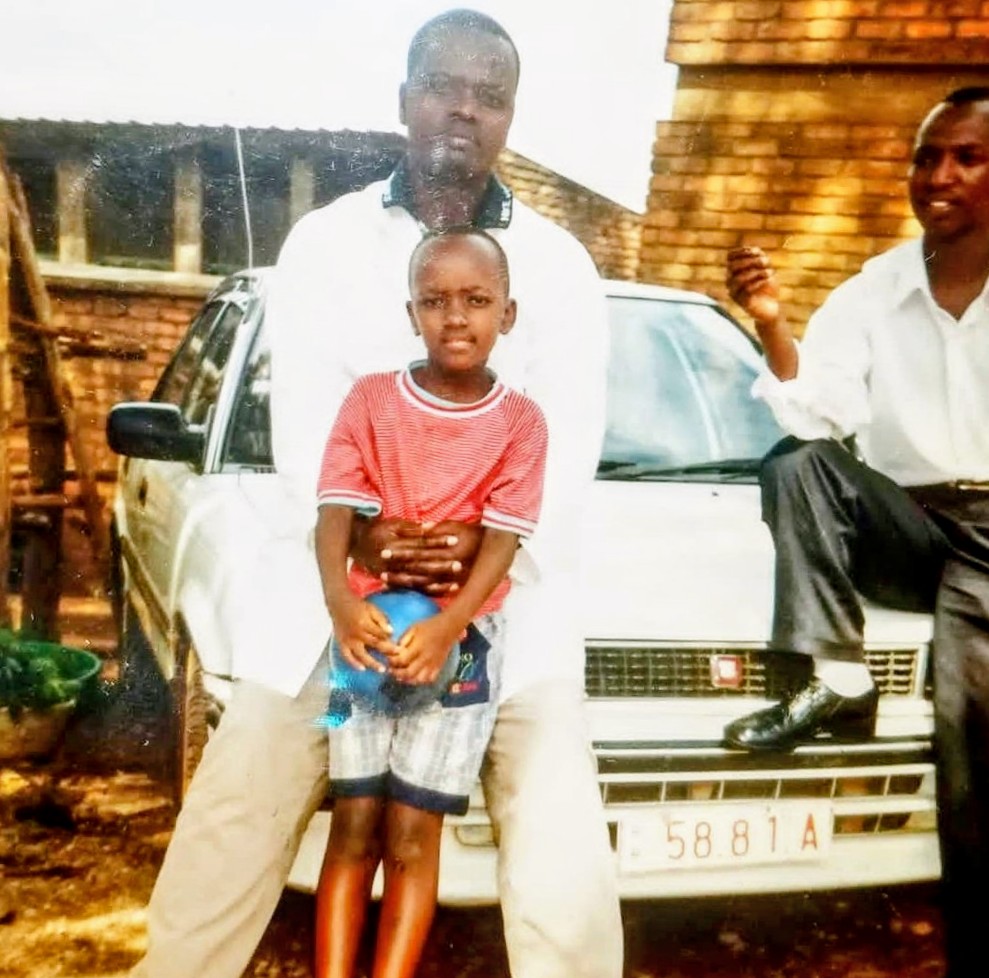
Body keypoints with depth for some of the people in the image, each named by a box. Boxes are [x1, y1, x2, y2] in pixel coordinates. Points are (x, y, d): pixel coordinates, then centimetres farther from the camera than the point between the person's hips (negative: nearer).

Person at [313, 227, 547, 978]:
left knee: (411, 834, 1)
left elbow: (502, 542, -9)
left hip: (462, 637, -1)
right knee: (355, 825, 2)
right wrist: (341, 603, -27)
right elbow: (335, 515, -8)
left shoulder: (520, 420, -2)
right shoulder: (370, 399, 0)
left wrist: (444, 629, -24)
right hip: (371, 625, 1)